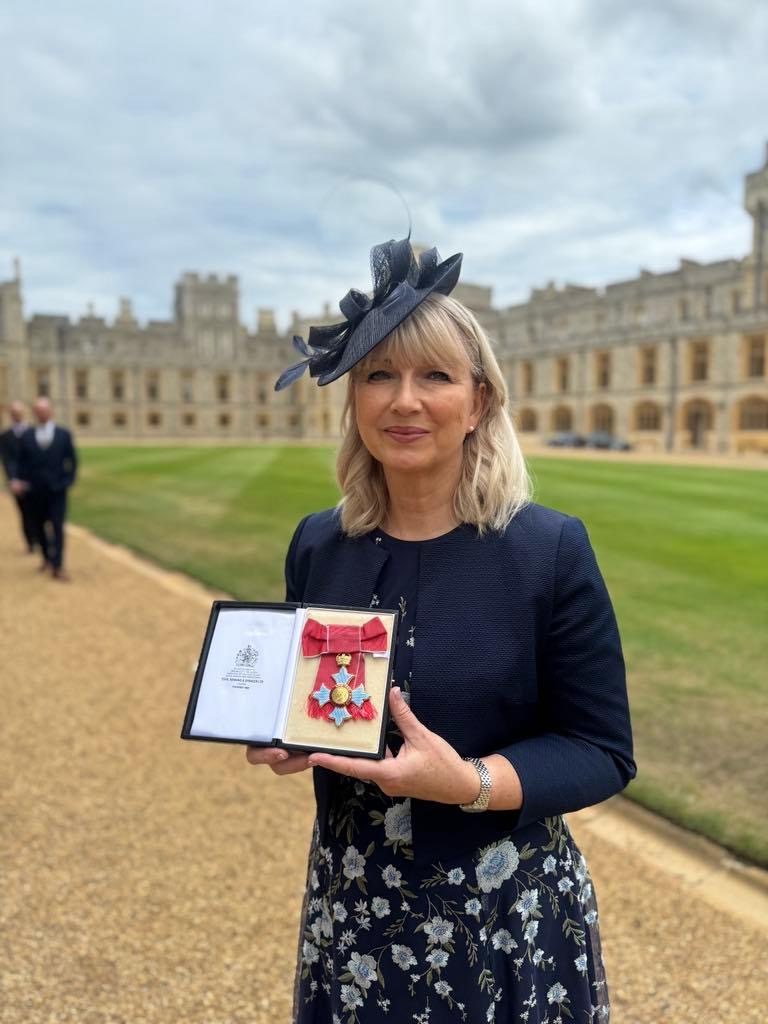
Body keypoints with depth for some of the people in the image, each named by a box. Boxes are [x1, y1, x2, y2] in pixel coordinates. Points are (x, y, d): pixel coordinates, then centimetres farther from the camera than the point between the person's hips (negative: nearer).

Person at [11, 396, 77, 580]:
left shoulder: (64, 434, 2)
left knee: (57, 527, -7)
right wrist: (18, 481, -7)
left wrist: (68, 481, -4)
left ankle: (57, 567, -5)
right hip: (34, 490, 2)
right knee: (38, 526, 12)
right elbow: (22, 462, 6)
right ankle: (47, 557, 34)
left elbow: (72, 460, 6)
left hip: (57, 489, -2)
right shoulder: (26, 436, 4)